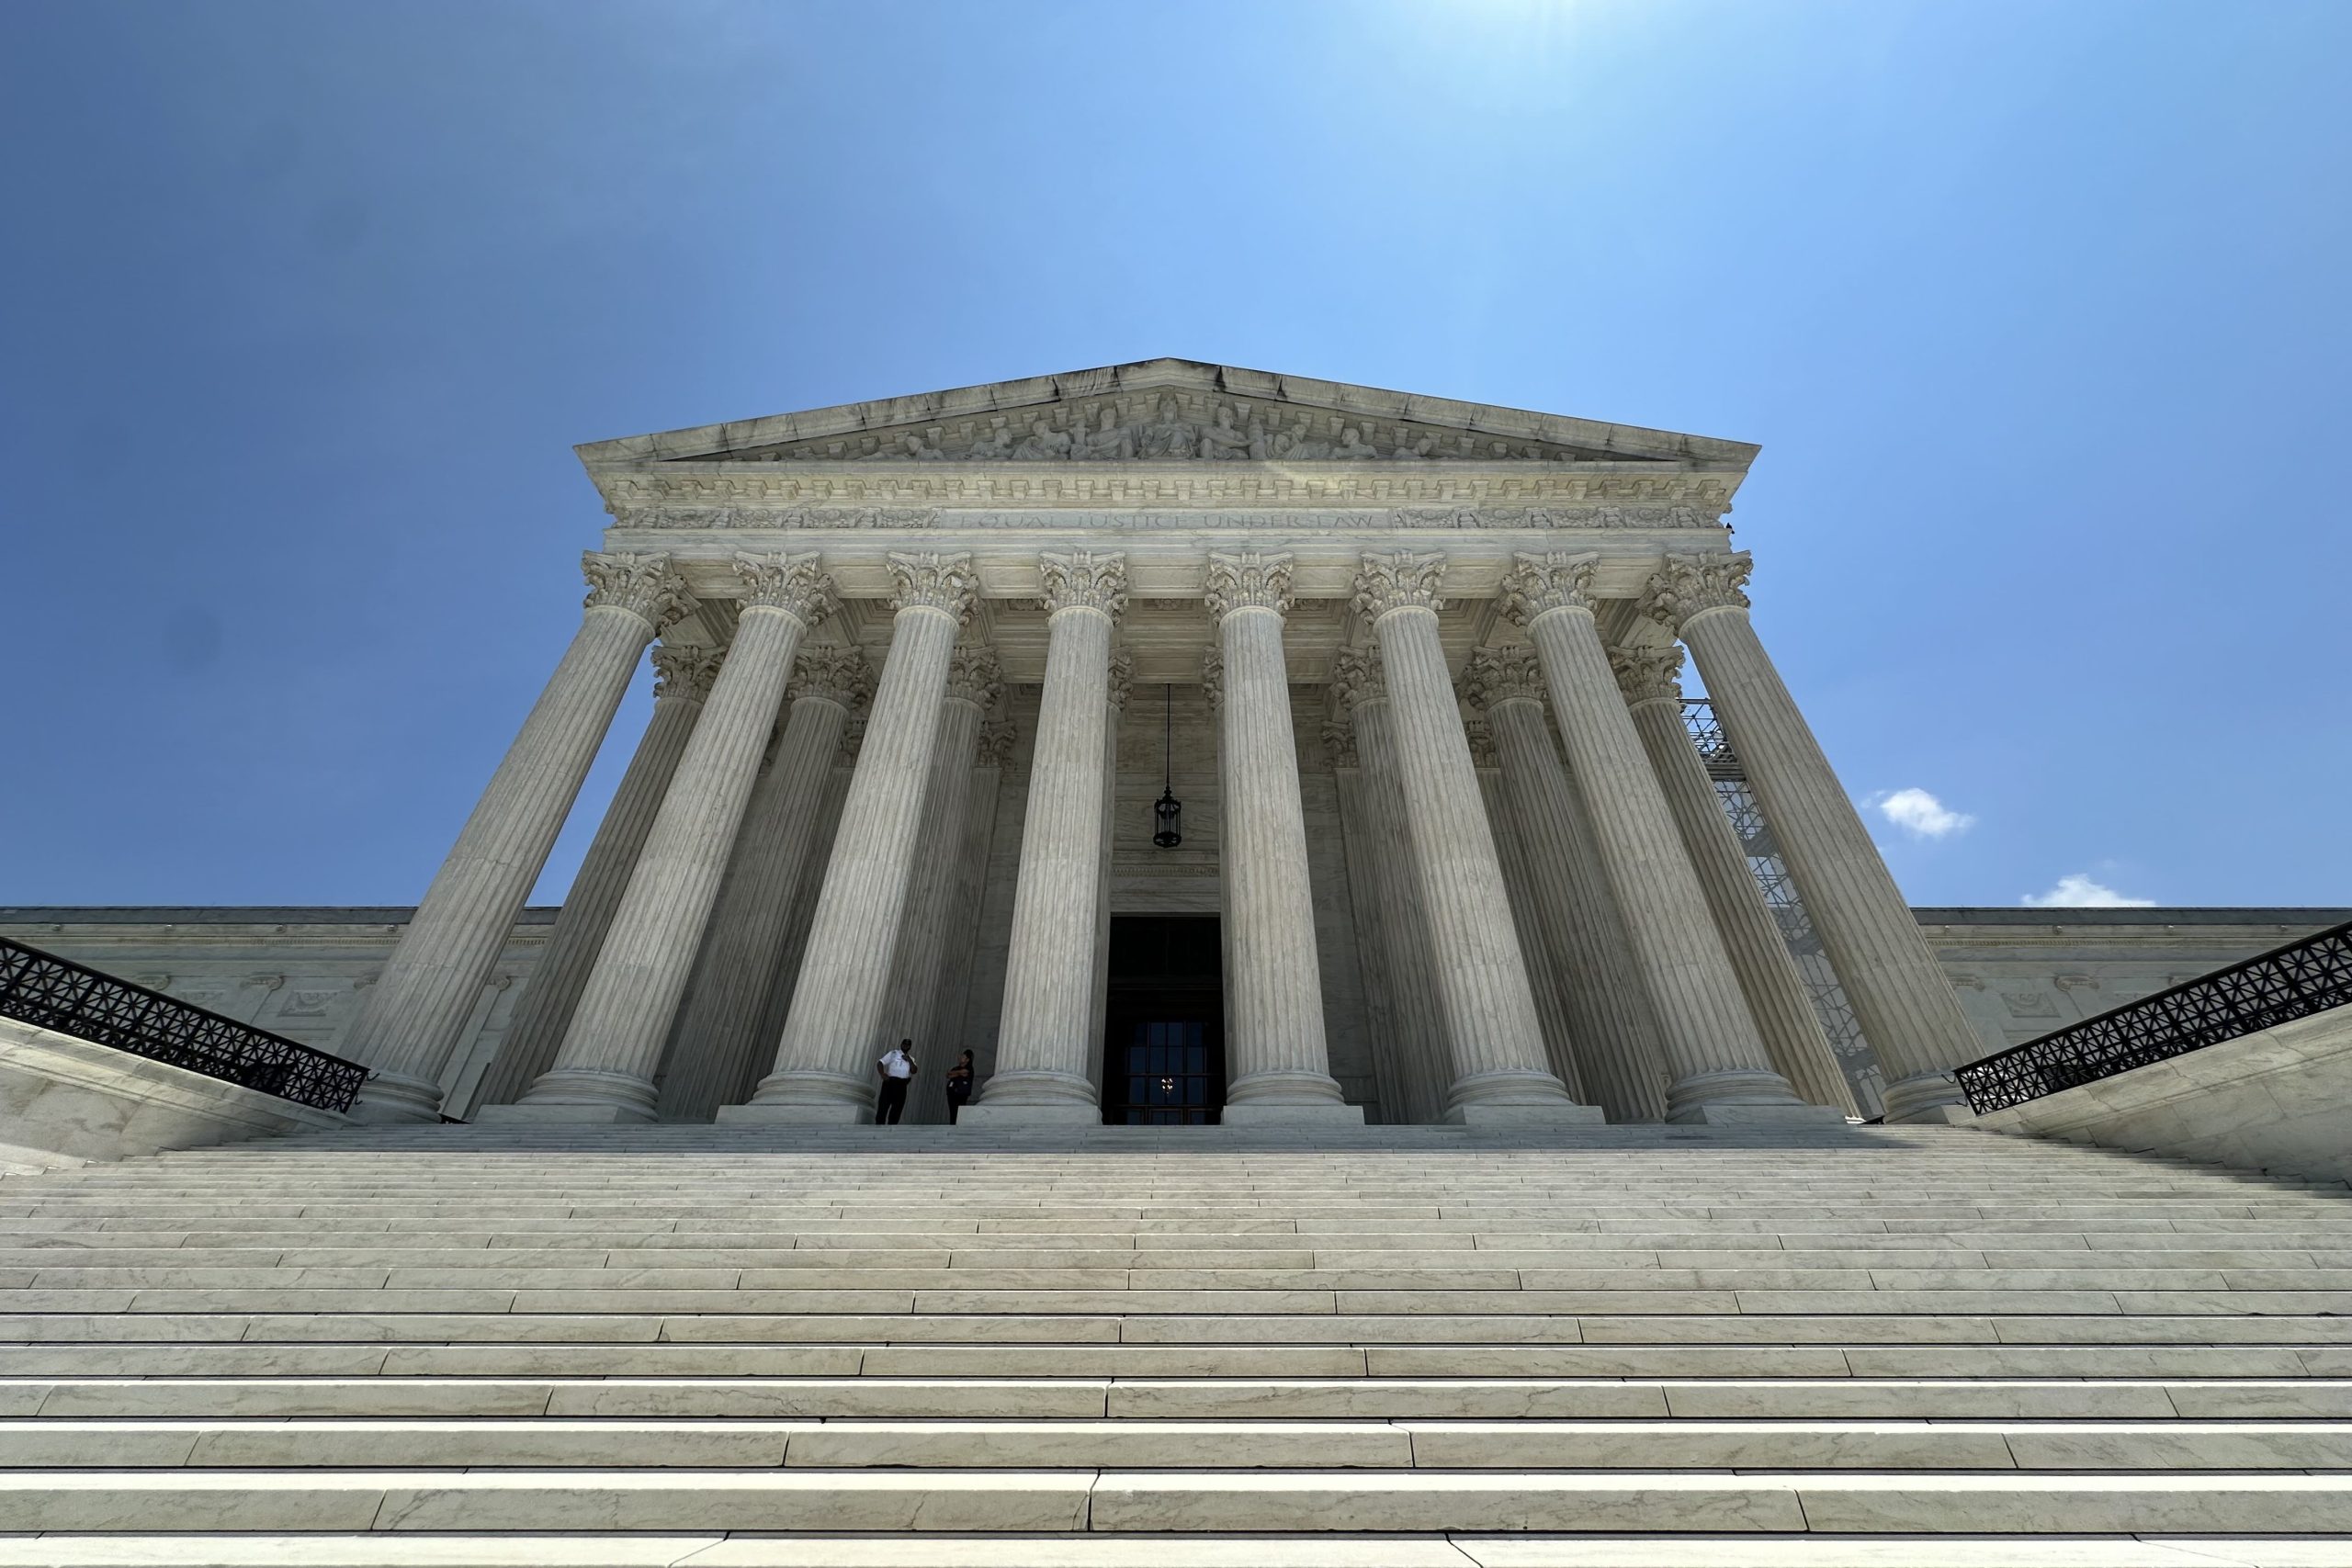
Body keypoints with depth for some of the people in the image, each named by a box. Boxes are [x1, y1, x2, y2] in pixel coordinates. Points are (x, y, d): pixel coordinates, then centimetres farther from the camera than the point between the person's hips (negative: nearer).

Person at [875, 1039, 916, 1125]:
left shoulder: (911, 1059, 20)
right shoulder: (893, 1053, 10)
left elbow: (914, 1071, 4)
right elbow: (880, 1063, 0)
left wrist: (909, 1060, -6)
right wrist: (882, 1074, -17)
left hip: (902, 1085, 4)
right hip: (890, 1082, -4)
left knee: (897, 1109, 3)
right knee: (883, 1106, -8)